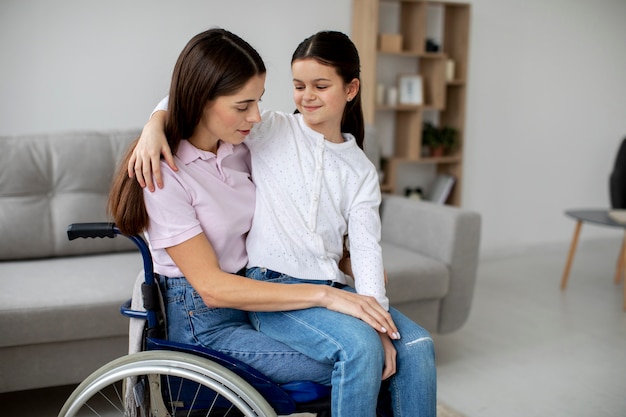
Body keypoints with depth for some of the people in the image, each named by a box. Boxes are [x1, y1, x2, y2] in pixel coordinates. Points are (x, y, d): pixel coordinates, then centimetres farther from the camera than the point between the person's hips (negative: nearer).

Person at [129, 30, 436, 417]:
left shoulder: (361, 170, 12)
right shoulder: (271, 131, 5)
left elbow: (366, 247, 1)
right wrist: (154, 127, -20)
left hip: (331, 287, 4)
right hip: (271, 285, -4)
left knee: (417, 345, -14)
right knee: (359, 346, -28)